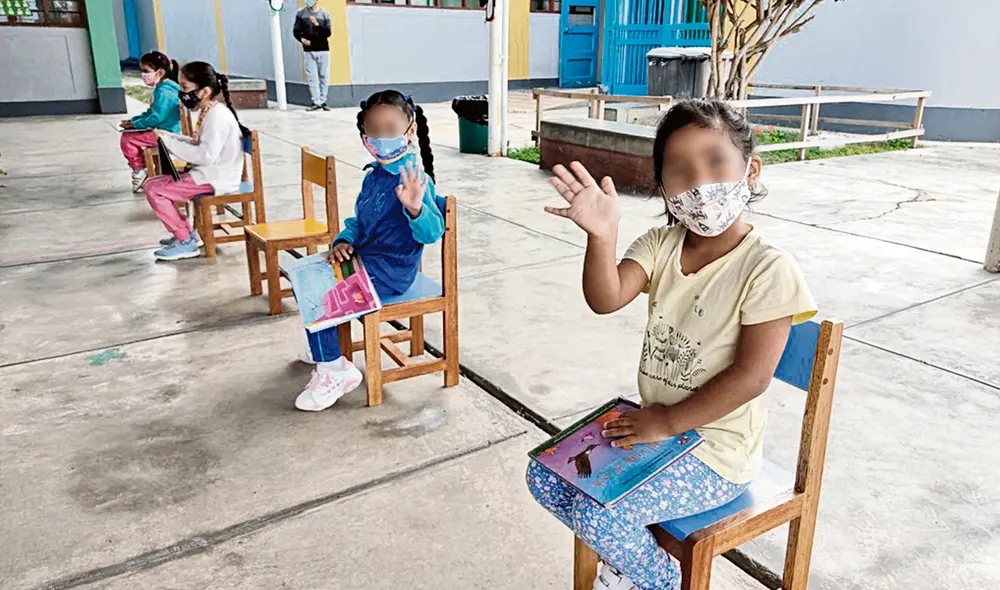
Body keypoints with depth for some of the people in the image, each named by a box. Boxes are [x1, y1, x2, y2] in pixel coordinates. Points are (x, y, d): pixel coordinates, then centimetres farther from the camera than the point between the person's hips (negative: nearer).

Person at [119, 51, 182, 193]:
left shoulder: (164, 91, -20)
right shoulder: (162, 88, 13)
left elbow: (156, 118, -23)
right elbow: (150, 112, 22)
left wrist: (135, 124, -10)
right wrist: (132, 120, 11)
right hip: (164, 131, 11)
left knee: (127, 138, -10)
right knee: (132, 136, 20)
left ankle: (139, 171, 7)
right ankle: (141, 169, 26)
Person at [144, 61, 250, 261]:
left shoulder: (218, 115, -20)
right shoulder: (207, 112, 11)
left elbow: (206, 155, -28)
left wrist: (170, 144, -21)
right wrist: (169, 137, 9)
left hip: (215, 179, -10)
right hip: (205, 174, 10)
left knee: (154, 190, -13)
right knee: (152, 183, 12)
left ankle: (186, 241, -3)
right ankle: (185, 232, 17)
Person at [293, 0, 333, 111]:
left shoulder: (324, 14, 3)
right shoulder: (301, 13, 5)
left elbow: (328, 32, -4)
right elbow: (296, 31, 6)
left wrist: (317, 24, -18)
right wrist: (302, 39, -13)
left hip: (323, 50, 0)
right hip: (309, 51, 0)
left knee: (324, 77, 3)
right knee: (312, 77, -3)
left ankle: (323, 101, 10)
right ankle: (316, 102, -1)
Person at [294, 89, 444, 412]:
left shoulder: (414, 179, -20)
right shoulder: (373, 175, 8)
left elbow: (432, 232, -30)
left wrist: (415, 207, -51)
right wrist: (344, 240, -1)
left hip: (389, 272, -9)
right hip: (363, 259, 10)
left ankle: (334, 370, -1)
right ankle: (324, 346, 39)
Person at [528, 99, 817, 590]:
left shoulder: (768, 270, -20)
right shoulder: (661, 245, -3)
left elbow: (751, 376, -21)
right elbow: (606, 299, -19)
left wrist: (667, 421, -17)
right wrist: (601, 236, -38)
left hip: (715, 450, -6)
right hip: (652, 422, 7)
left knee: (598, 514, -19)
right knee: (545, 477, 4)